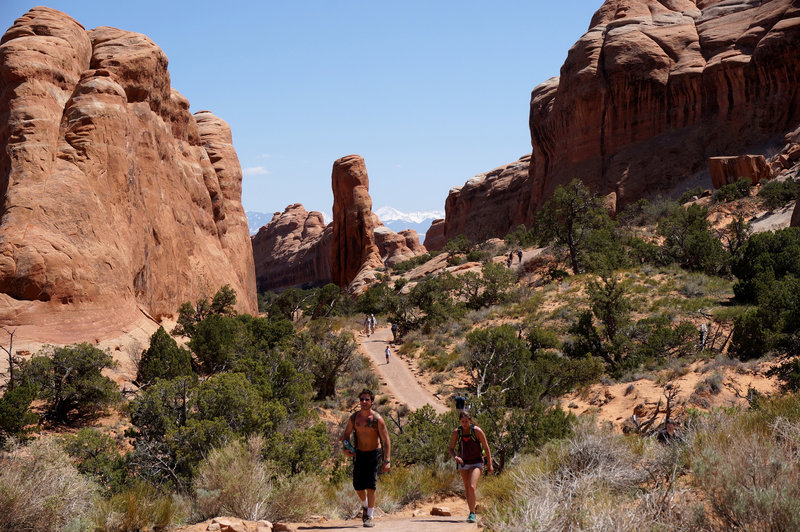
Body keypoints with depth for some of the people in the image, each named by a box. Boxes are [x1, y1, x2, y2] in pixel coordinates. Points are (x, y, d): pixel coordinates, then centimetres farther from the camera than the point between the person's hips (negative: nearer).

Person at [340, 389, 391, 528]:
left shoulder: (377, 419, -13)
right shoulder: (354, 417, -1)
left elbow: (386, 440, -13)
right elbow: (346, 434, 13)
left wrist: (387, 460, -20)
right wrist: (345, 448, -7)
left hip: (374, 453, -4)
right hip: (359, 453, 4)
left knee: (370, 485, -11)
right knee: (358, 485, 3)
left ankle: (369, 517, -5)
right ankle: (365, 505, 35)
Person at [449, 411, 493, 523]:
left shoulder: (477, 431, -14)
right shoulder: (456, 432, -7)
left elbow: (486, 448, -6)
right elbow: (451, 449, 0)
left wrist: (489, 465, -4)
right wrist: (455, 457, -22)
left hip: (476, 463, -4)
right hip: (463, 463, 4)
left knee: (472, 487, -20)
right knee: (467, 489, 10)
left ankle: (472, 514, -12)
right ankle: (472, 513, 24)